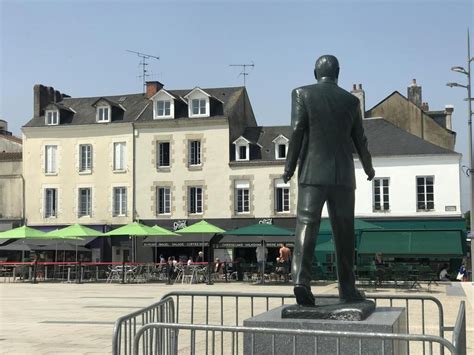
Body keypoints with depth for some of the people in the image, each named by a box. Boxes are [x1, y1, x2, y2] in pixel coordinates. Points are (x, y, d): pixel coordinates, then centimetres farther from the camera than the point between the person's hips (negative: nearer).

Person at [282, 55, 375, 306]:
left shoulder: (302, 94, 3)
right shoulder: (351, 100, 10)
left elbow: (297, 132, -7)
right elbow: (359, 140, 14)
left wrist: (289, 168, -3)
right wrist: (368, 168, 29)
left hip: (312, 173, -2)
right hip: (343, 175, 2)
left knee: (306, 226, -8)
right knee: (343, 232, 9)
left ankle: (301, 280, -25)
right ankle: (347, 288, 13)